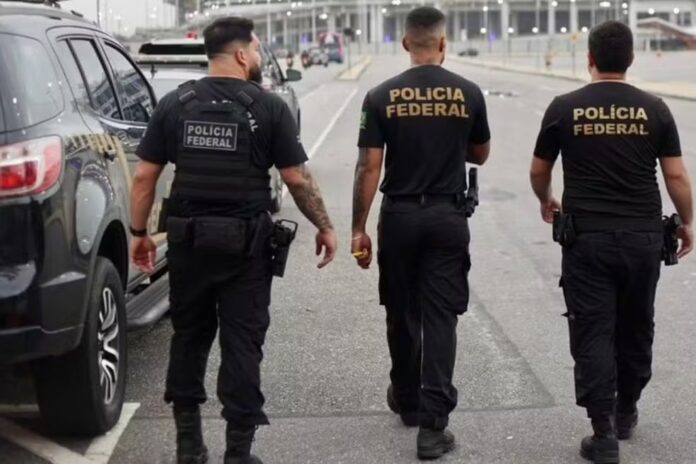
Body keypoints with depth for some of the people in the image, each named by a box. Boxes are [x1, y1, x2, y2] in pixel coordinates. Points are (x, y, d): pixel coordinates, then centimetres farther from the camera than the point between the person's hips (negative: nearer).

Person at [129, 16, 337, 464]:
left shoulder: (175, 104, 3)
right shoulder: (268, 107, -6)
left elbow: (144, 176, 2)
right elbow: (297, 179, -5)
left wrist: (139, 232, 12)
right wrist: (325, 226, 7)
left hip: (188, 239, 3)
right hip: (245, 243, -3)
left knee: (189, 336, 16)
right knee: (242, 343, 3)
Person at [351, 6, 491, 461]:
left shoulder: (382, 97, -5)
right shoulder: (468, 93, -2)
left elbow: (369, 168, -7)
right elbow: (480, 155, 12)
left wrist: (359, 228, -1)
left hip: (399, 217, 1)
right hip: (448, 217, 0)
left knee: (402, 314, 17)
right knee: (441, 318, 0)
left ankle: (408, 401, 34)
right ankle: (432, 423, -6)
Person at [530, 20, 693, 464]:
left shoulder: (565, 108, -2)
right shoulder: (654, 109, -1)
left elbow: (539, 171, 8)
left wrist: (546, 202, 30)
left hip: (587, 237, -2)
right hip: (643, 237, 2)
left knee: (593, 334, 1)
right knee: (635, 330, 20)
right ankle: (626, 414, 36)